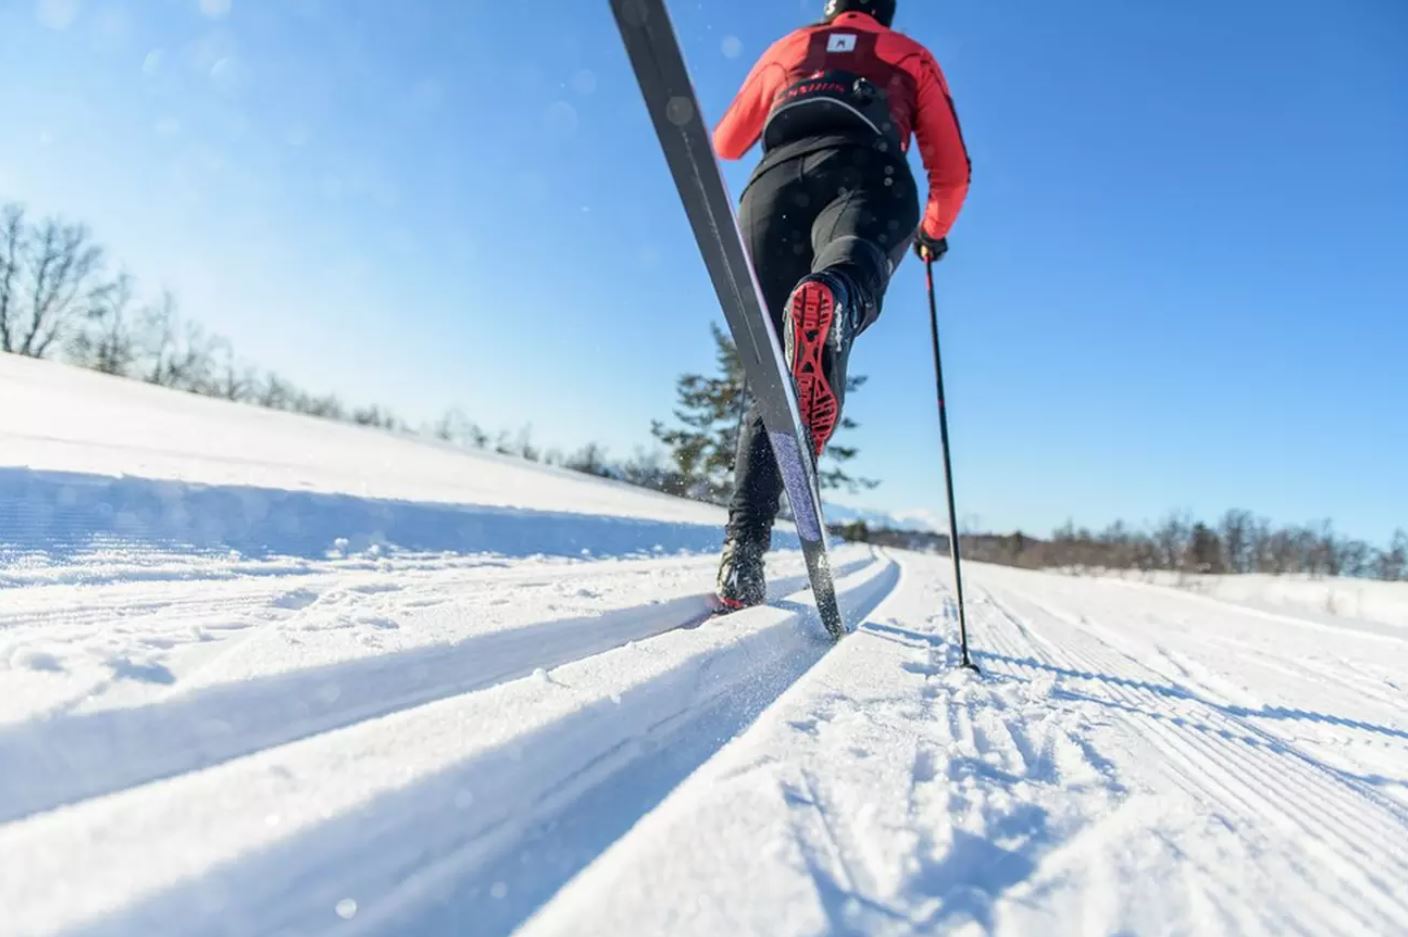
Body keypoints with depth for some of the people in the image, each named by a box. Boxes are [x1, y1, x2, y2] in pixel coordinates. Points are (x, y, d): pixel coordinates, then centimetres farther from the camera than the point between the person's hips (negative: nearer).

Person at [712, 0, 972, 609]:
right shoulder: (913, 57, 33)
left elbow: (725, 144, 44)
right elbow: (953, 172, 25)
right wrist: (934, 233, 45)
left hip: (775, 182, 2)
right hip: (868, 175, -1)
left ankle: (742, 553, -11)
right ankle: (832, 301, -73)